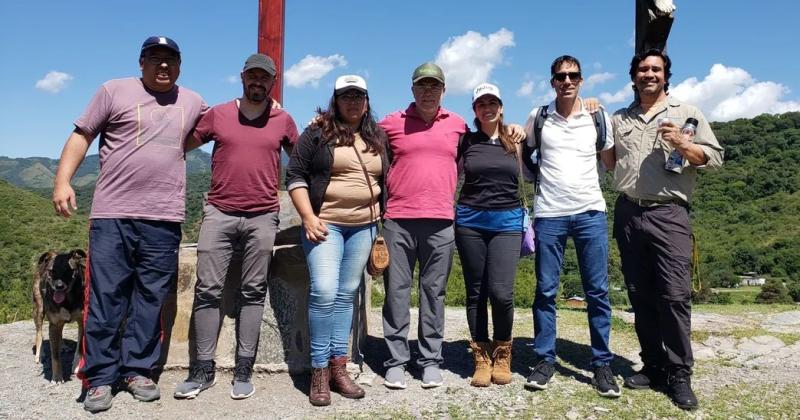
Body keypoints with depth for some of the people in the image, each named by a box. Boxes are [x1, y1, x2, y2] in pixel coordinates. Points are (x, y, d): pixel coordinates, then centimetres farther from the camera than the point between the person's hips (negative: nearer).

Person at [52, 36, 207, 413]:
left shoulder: (191, 102, 16)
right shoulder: (115, 91, 6)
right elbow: (81, 136, 5)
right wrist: (62, 180, -6)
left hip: (163, 220, 3)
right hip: (112, 215, -2)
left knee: (151, 299, 6)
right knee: (105, 297, 0)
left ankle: (137, 370, 17)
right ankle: (100, 378, 10)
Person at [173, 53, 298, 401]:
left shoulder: (284, 121, 7)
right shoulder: (217, 114, 7)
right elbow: (181, 144, 16)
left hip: (262, 217, 0)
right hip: (219, 213, 1)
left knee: (253, 292, 3)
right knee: (207, 290, 0)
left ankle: (243, 371, 10)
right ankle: (203, 369, 10)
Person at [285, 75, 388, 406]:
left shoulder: (378, 138, 13)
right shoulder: (318, 133, 0)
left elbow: (386, 181, 18)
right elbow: (295, 175, -4)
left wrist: (382, 222, 13)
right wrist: (308, 217, -13)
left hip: (363, 227, 4)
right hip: (325, 223, -4)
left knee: (346, 295, 6)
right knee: (324, 293, -14)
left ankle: (338, 367, 13)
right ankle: (319, 371, -2)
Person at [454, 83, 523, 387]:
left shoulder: (515, 141, 9)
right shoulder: (466, 141, 7)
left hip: (507, 220, 0)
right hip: (470, 220, 1)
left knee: (501, 292, -11)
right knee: (476, 293, 4)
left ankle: (502, 353, 12)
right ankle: (482, 357, 17)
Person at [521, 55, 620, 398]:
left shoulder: (598, 117, 7)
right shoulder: (538, 117, 6)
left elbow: (611, 163, 17)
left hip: (591, 212, 1)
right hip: (549, 214, 0)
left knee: (597, 291, 2)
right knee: (545, 290, 3)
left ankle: (602, 364, 12)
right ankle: (545, 359, 14)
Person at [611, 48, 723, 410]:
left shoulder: (687, 113, 8)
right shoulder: (619, 119, 17)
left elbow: (714, 157, 4)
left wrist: (682, 145, -13)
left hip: (669, 214, -3)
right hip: (628, 214, 4)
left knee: (674, 295, -9)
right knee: (641, 296, 7)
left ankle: (680, 375, 2)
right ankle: (654, 366, 18)